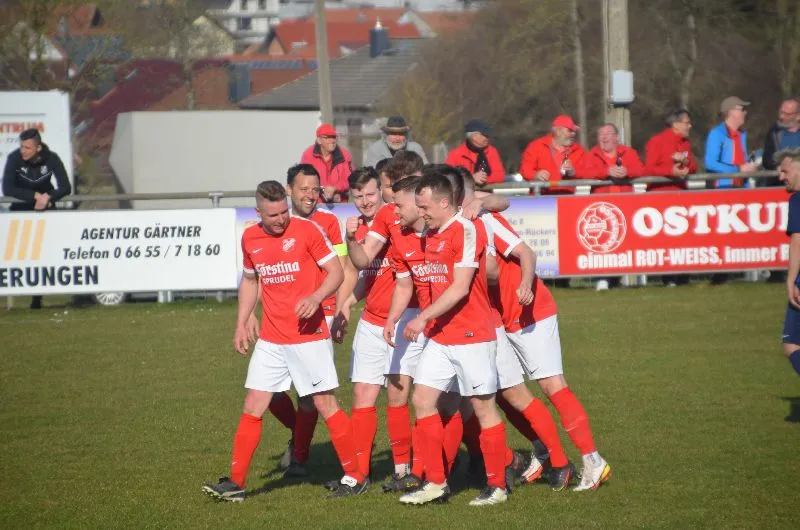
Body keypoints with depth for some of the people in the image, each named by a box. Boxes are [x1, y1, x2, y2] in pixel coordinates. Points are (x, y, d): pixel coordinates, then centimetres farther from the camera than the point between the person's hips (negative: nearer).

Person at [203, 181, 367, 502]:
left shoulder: (306, 230, -10)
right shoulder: (250, 239, 6)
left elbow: (336, 271, -8)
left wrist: (316, 297, -26)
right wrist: (241, 324, 14)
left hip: (309, 335, -5)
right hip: (270, 339, 5)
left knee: (325, 404, 0)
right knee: (252, 406, 2)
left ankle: (355, 477, 11)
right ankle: (236, 482, 7)